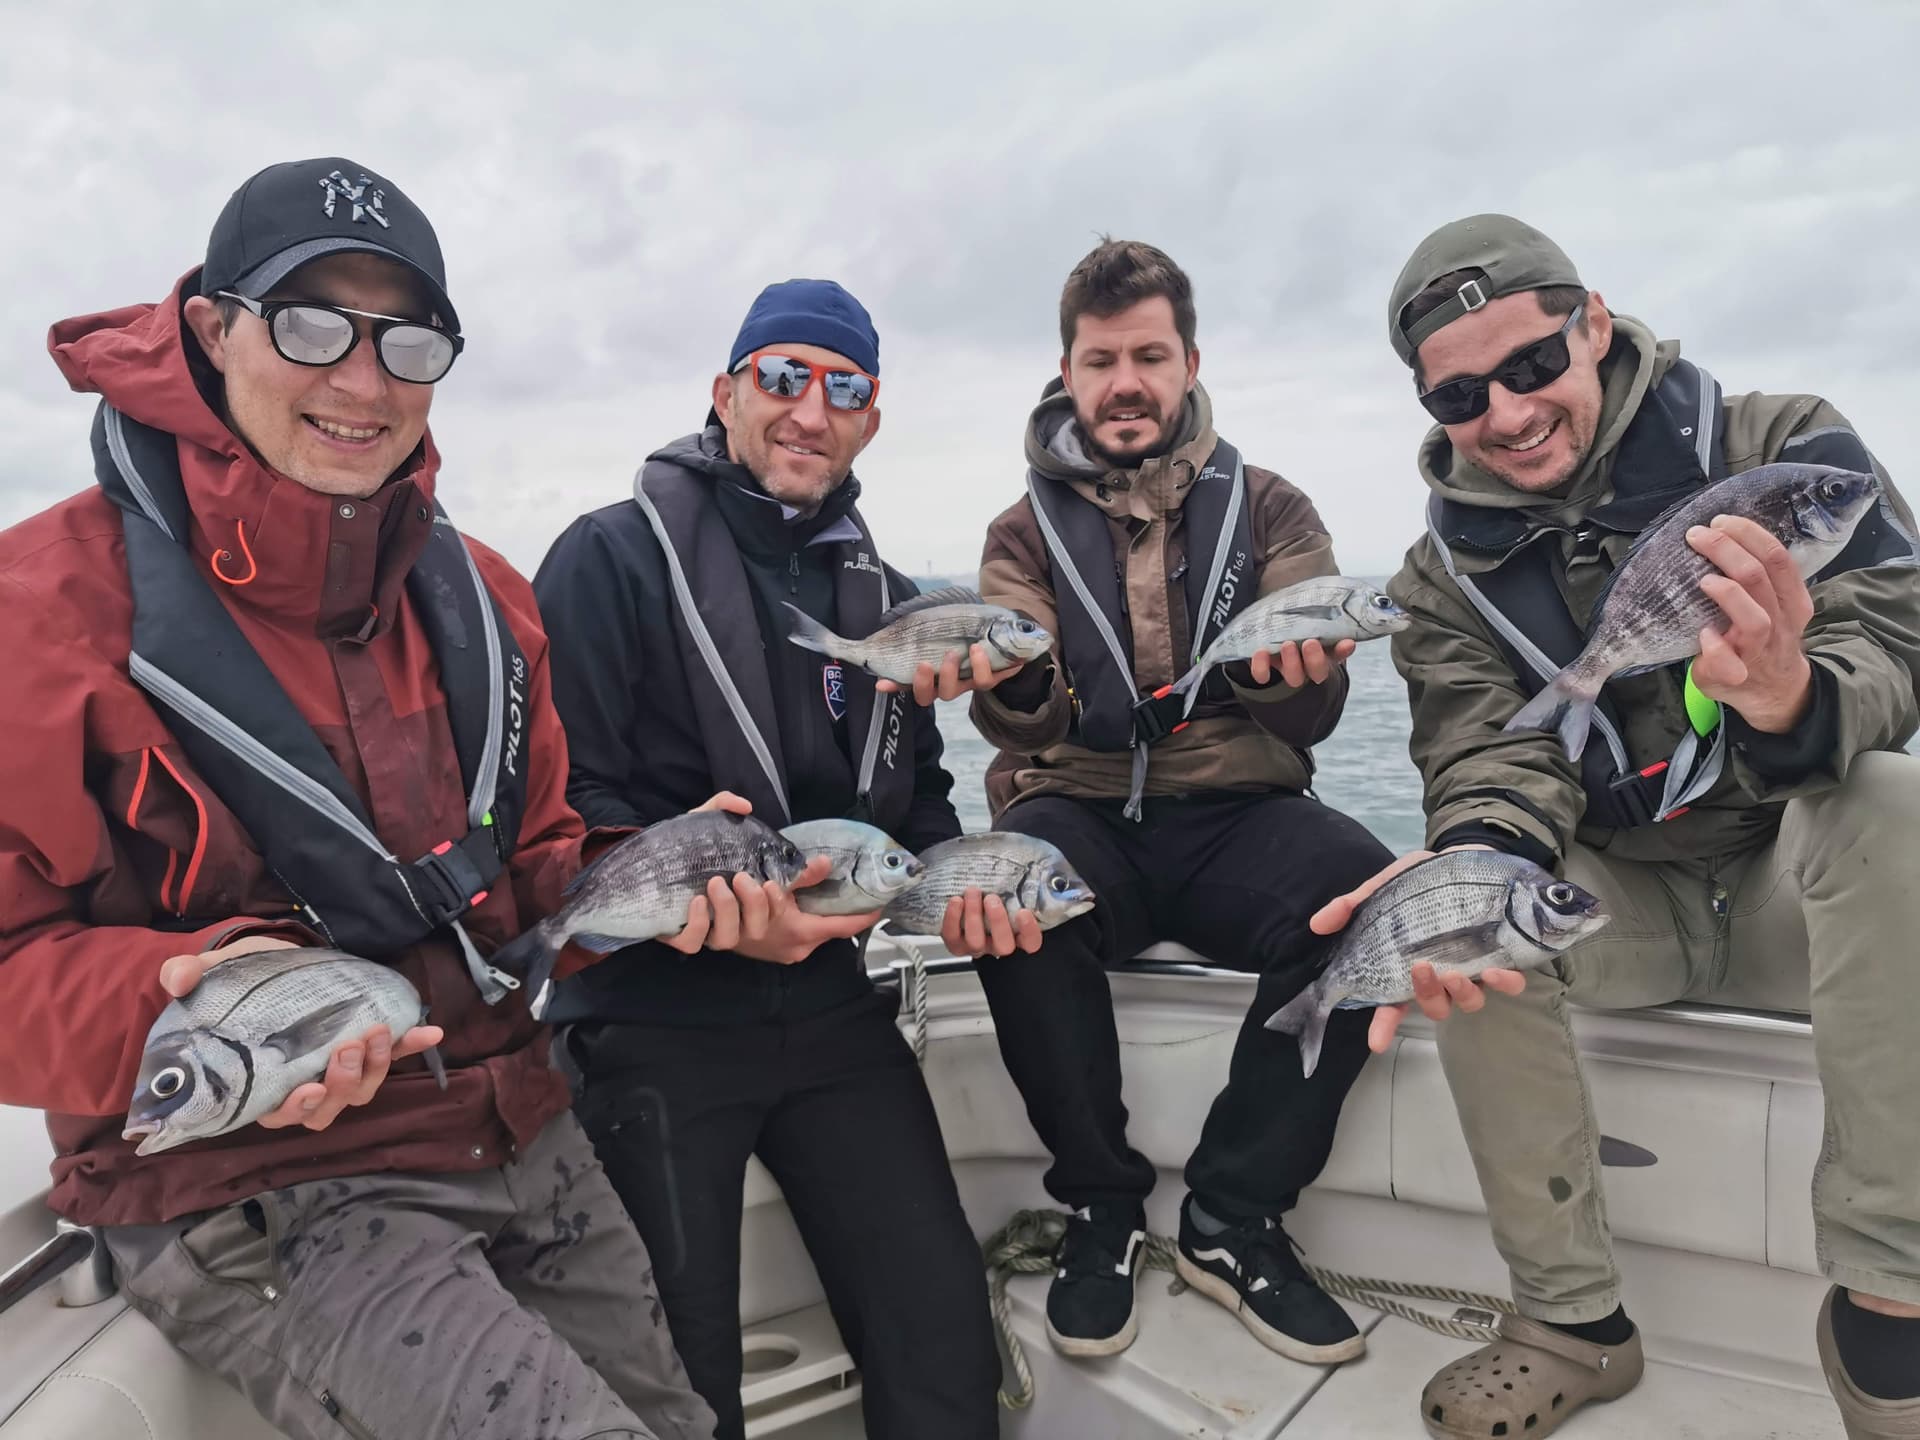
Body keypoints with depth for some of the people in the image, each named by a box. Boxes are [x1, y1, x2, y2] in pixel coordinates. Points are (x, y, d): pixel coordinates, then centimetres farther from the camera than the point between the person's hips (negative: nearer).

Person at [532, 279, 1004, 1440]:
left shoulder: (889, 599, 12)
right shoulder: (613, 558, -5)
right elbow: (556, 799, -12)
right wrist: (697, 900, -26)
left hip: (840, 1016, 5)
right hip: (656, 1022, -4)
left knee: (945, 1328, 5)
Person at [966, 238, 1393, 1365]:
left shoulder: (1270, 512, 9)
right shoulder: (1028, 533, 10)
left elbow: (1313, 718, -1)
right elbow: (1027, 722, -4)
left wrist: (1292, 668, -25)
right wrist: (1015, 680, -29)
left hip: (1235, 817, 1)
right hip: (1081, 816, 0)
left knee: (1366, 891, -30)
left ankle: (1233, 1220, -11)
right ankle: (1102, 1204, -10)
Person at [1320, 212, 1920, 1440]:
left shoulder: (1785, 449, -8)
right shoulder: (1447, 577, -4)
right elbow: (1496, 763, -15)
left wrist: (1788, 694, -46)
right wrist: (1468, 869, -40)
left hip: (1799, 883, -1)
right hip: (1622, 908, 2)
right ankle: (1573, 1318, -11)